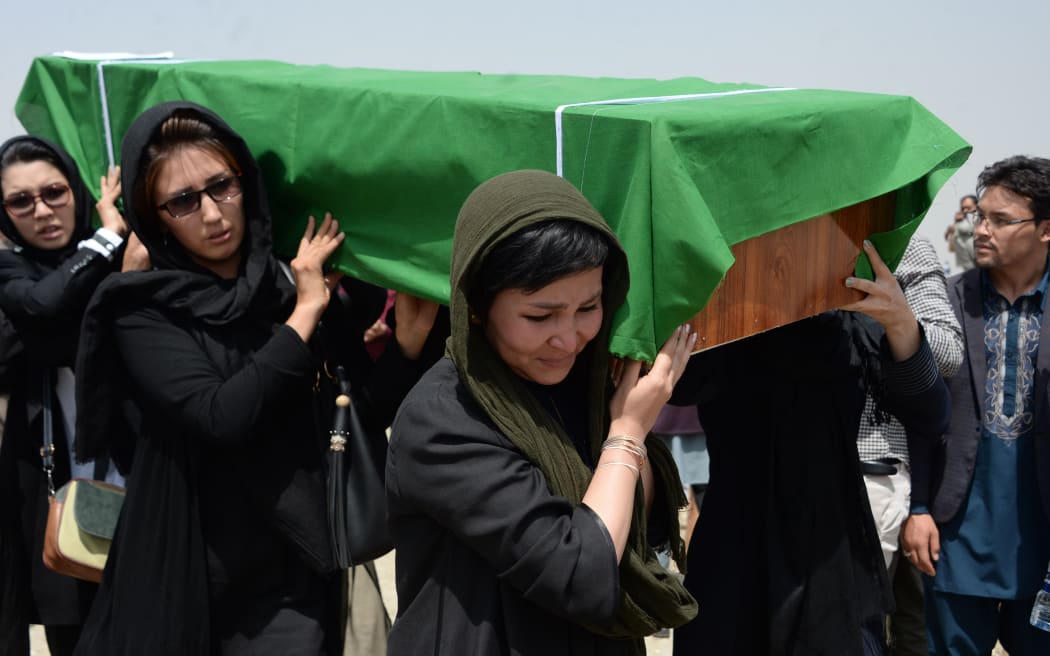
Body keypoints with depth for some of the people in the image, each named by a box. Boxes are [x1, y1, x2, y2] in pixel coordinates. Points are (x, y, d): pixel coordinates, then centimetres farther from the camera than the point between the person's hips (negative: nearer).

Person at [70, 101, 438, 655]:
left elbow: (371, 413, 0)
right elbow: (220, 417, -21)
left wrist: (410, 336, -16)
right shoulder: (141, 313, -6)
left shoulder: (301, 287, 1)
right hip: (179, 575, -1)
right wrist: (305, 314, -14)